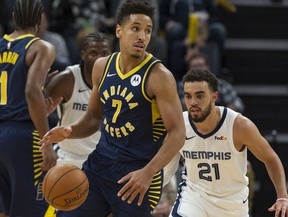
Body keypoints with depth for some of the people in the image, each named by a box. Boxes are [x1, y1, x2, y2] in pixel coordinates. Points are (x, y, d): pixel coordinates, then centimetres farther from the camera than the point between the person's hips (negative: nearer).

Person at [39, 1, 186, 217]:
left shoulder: (158, 76, -13)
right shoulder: (102, 67, 6)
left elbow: (177, 134, -15)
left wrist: (148, 173, -26)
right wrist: (69, 131, -2)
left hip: (137, 173, -6)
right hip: (100, 163, 6)